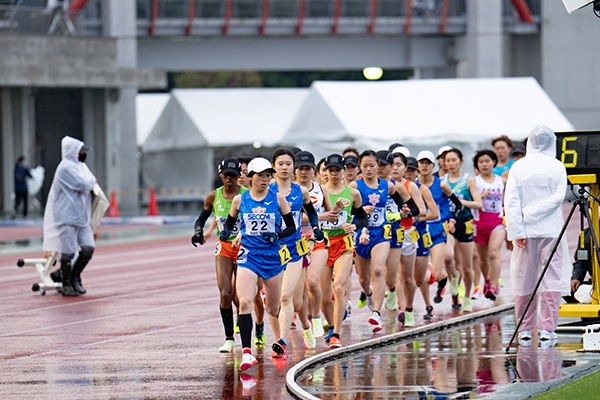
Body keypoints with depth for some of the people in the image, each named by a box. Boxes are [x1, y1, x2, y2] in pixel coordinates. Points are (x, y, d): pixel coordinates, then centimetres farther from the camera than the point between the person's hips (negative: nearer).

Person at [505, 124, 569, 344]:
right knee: (552, 278, 2)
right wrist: (531, 213, -6)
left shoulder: (518, 167, -1)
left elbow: (510, 201, -6)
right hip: (551, 230, -1)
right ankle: (547, 328, -5)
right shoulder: (557, 167, -2)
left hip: (526, 232, 1)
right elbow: (557, 198, -9)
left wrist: (517, 231, -7)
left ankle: (525, 329, 11)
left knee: (524, 279, 8)